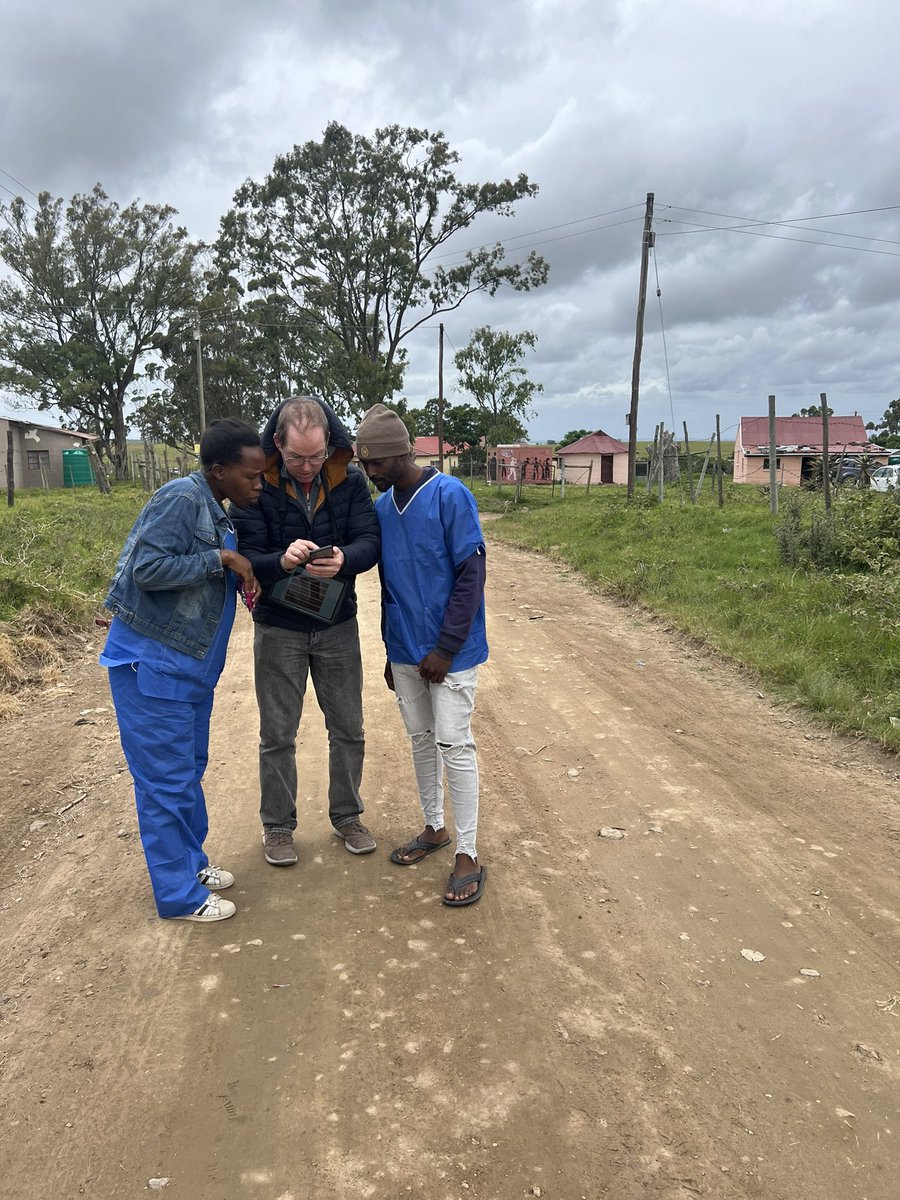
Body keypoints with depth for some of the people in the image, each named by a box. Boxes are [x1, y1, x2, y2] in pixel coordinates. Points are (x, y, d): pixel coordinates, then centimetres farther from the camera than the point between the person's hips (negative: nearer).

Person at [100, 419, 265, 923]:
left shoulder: (216, 513, 10)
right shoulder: (181, 498, -18)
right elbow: (147, 568, -25)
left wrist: (242, 574, 0)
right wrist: (221, 558, -21)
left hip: (191, 664, 9)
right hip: (152, 664, -9)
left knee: (191, 768, 19)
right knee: (167, 779, 1)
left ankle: (190, 861, 35)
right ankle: (179, 894, 13)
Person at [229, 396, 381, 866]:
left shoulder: (349, 480, -9)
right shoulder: (256, 485, -14)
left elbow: (370, 541, -15)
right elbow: (247, 558, -18)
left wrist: (343, 560, -37)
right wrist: (282, 561, -39)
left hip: (338, 624, 2)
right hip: (277, 628, -2)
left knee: (348, 729, 13)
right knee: (278, 735, 10)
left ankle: (346, 816, 33)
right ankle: (277, 827, 29)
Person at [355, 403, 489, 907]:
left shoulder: (451, 496, -14)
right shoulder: (382, 507, 6)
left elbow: (471, 575, -15)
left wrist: (446, 648, -17)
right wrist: (392, 650, 15)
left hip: (450, 652, -6)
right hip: (405, 652, 6)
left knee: (454, 745, -3)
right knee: (421, 739, 15)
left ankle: (469, 856, 9)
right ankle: (435, 828, 32)